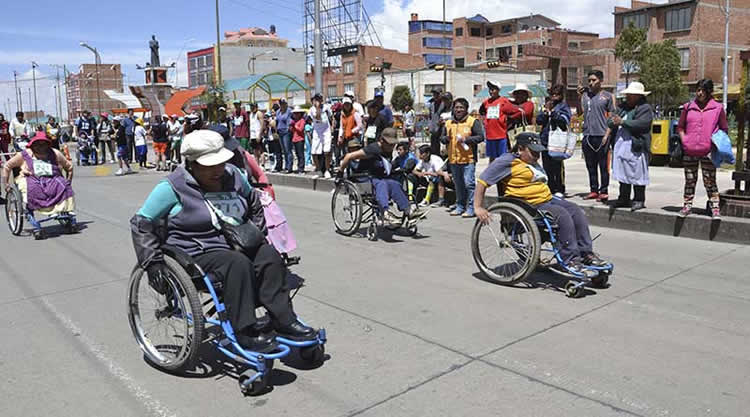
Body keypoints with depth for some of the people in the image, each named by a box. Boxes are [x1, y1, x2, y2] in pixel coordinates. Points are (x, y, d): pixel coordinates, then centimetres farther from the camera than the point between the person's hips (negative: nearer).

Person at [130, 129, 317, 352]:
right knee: (239, 264, -33)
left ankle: (283, 319, -16)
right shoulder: (172, 188, -7)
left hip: (236, 246, 6)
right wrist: (153, 263, -10)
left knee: (270, 255, -21)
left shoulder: (232, 175, 8)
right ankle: (245, 333, -26)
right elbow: (141, 223, -4)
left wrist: (258, 232, 17)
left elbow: (253, 200, 27)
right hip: (197, 254, -6)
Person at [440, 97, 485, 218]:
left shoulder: (473, 121, -1)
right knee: (458, 184, 13)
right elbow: (442, 137, 19)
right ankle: (460, 207, 23)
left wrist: (466, 139, -15)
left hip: (468, 159, -5)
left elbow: (481, 137, -5)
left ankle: (471, 208, -2)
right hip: (453, 159, 5)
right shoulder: (448, 123, 14)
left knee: (469, 183, -8)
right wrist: (446, 138, -4)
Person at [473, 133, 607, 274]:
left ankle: (586, 253, -1)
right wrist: (478, 207, -20)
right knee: (562, 215, -26)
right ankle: (570, 259, -21)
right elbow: (482, 181, -14)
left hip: (548, 199, 9)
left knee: (577, 211, -7)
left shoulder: (533, 162, 22)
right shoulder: (507, 161, -8)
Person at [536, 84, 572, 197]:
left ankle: (559, 190, 0)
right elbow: (539, 121, 9)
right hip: (545, 140, 5)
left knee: (558, 166, -6)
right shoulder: (547, 105, 17)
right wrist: (545, 111, -5)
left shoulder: (563, 106, 4)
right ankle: (550, 189, 16)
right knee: (547, 167, 7)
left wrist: (552, 111, -12)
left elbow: (564, 121, -12)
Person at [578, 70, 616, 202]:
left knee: (603, 166, -1)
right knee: (591, 166, 9)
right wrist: (579, 97, 2)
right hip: (587, 135, 4)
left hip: (601, 136, -4)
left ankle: (604, 192, 5)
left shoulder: (607, 96, 3)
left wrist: (607, 135, -9)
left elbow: (611, 117, 0)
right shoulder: (584, 94, 13)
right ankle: (594, 190, 17)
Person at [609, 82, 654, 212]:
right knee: (623, 173, 11)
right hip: (621, 146, 8)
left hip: (636, 147, -8)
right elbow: (611, 123, 18)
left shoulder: (645, 108, -4)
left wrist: (622, 122, -15)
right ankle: (624, 199, 20)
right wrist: (613, 122, -6)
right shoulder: (624, 107, 20)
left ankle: (639, 200, 4)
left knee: (637, 174, -4)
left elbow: (641, 124, -20)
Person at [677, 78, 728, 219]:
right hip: (689, 152, 2)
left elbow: (724, 129, 10)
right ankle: (687, 205, 18)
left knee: (710, 182, 0)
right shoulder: (688, 107, 8)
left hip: (708, 152, -2)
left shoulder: (718, 108, 4)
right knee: (690, 181, 9)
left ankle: (715, 208, 6)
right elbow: (680, 127, 14)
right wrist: (684, 141, 1)